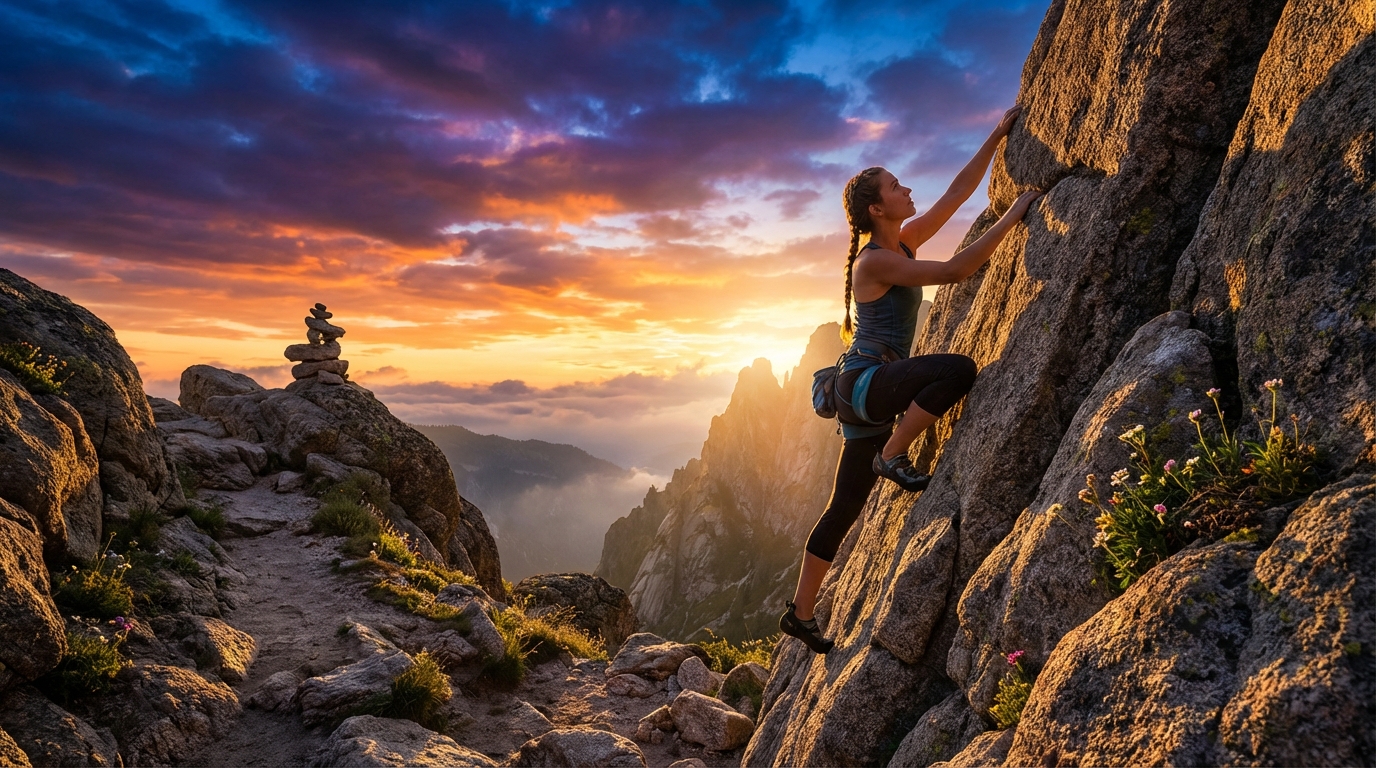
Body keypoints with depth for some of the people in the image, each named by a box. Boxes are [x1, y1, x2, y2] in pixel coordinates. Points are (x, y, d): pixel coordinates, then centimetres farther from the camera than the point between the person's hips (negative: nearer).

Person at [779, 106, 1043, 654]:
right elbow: (956, 270, -19)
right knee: (957, 371, -28)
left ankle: (800, 613, 19)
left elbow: (958, 192, 16)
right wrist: (1013, 216, -14)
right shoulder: (874, 261, -14)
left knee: (844, 508, 10)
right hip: (865, 382, -9)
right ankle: (893, 456, -11)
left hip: (872, 392, 9)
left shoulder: (904, 242, 11)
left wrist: (997, 137, 14)